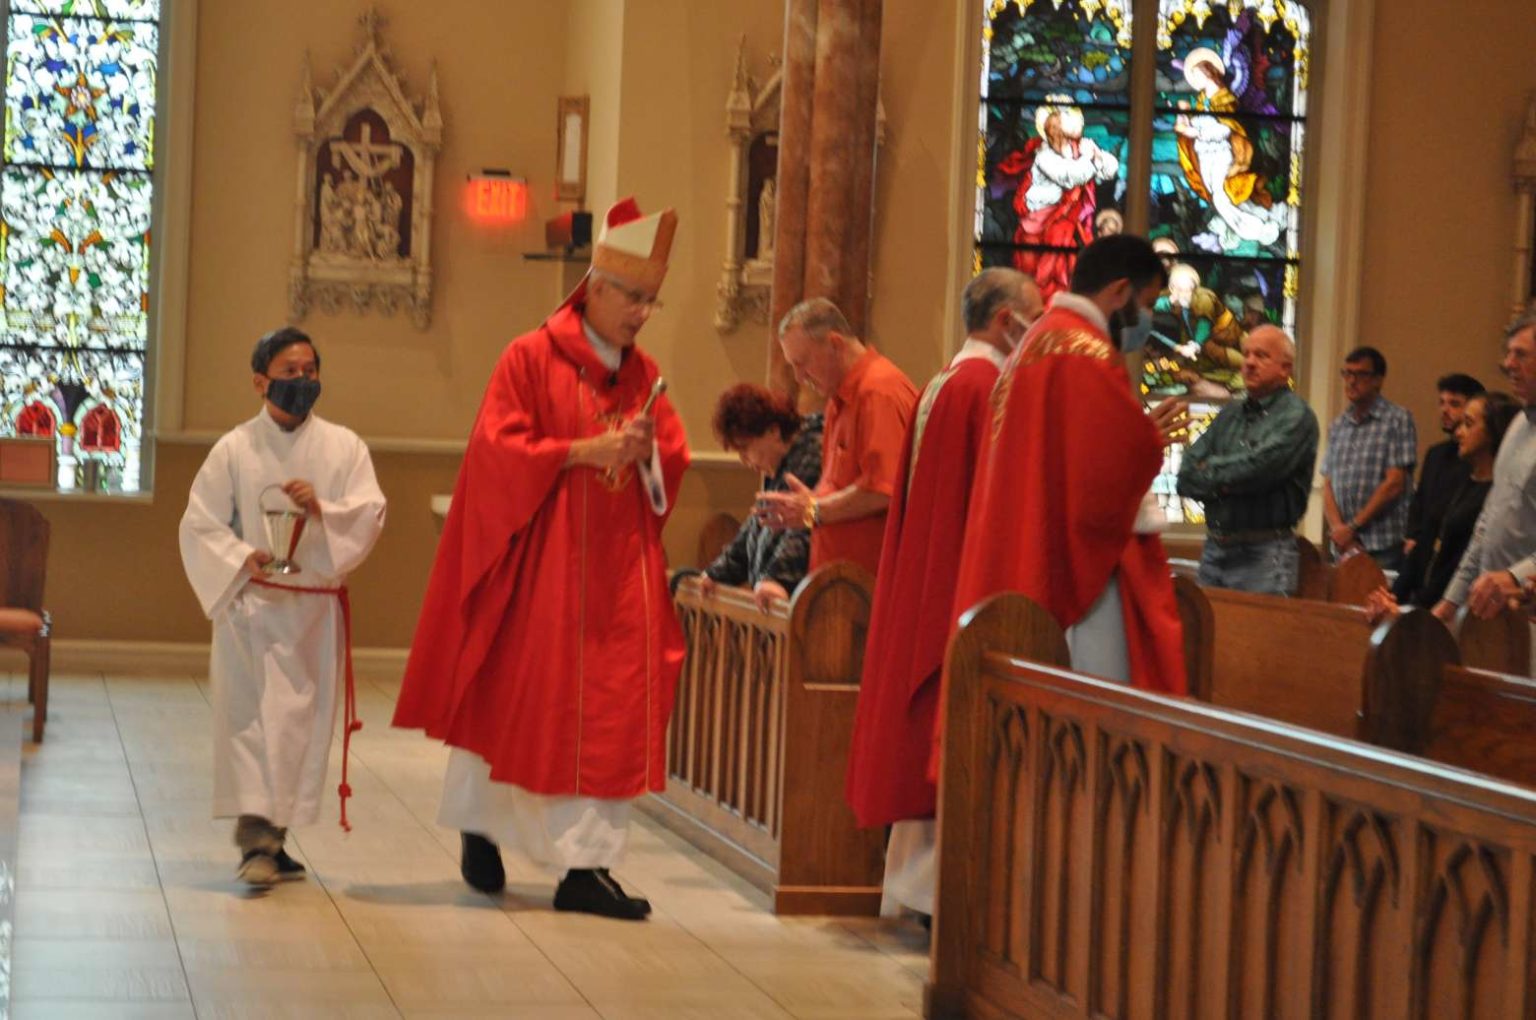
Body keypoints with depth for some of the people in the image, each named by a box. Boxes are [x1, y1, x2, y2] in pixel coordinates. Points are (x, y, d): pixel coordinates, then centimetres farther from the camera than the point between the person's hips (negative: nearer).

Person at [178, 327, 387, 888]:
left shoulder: (343, 446, 5)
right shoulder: (235, 449, 0)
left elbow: (370, 514, -4)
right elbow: (199, 525, 1)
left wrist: (322, 510, -21)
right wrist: (242, 558, -15)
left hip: (316, 605, 3)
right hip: (251, 604, -2)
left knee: (303, 717, 6)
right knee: (253, 713, -11)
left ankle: (273, 835, 18)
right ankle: (256, 835, -14)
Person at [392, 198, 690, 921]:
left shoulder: (644, 374, 10)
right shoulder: (532, 358, -5)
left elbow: (674, 460, 11)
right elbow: (499, 450, -11)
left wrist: (646, 451, -11)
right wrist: (585, 450, -18)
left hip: (618, 570, 5)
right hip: (537, 561, -4)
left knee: (609, 710, -2)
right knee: (509, 695, 6)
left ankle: (586, 864, -1)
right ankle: (478, 826, 28)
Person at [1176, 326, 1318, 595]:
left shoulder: (1296, 417, -4)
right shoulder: (1229, 414, 15)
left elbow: (1258, 468, -18)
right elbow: (1186, 478, 8)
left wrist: (1208, 470, -1)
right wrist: (1223, 484, -10)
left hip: (1263, 556, -6)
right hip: (1214, 550, 6)